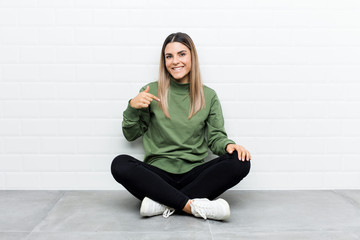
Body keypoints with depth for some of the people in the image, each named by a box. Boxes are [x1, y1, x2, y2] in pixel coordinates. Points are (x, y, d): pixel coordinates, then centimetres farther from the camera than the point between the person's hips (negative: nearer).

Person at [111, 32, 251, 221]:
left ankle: (164, 203, -25)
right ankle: (193, 205, -29)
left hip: (195, 173, 2)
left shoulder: (208, 96, 9)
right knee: (120, 164, -29)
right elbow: (131, 135, 10)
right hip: (158, 173, -1)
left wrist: (228, 145, -12)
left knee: (241, 162, -24)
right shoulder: (152, 92, 5)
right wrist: (132, 107, -7)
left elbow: (215, 137, 10)